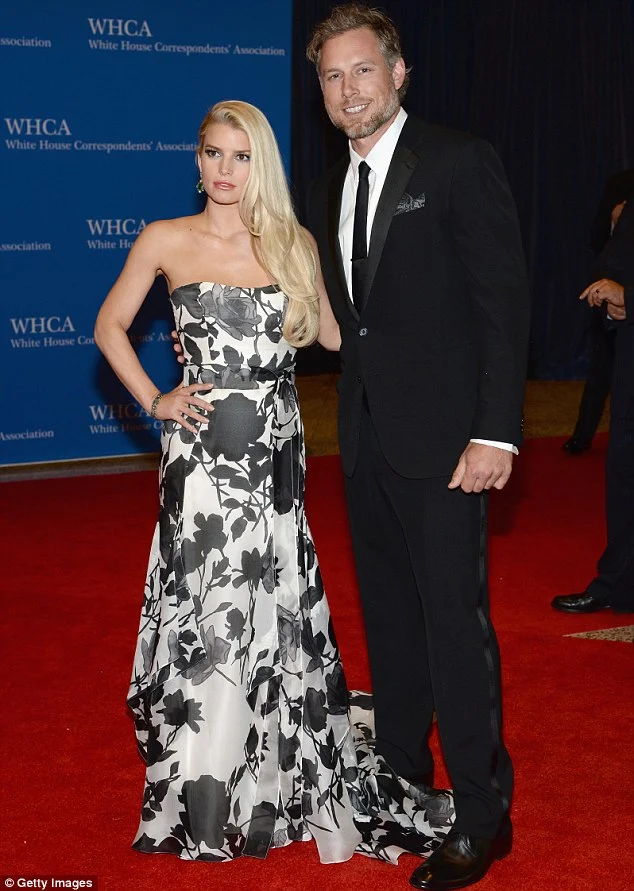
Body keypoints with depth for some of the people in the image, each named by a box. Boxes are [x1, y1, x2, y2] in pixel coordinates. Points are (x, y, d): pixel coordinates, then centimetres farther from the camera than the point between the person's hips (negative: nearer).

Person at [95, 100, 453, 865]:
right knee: (209, 610, -1)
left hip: (277, 450, 2)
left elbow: (333, 334, 15)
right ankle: (201, 800, 14)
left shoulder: (295, 245, 7)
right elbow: (110, 326, 10)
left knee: (274, 605, 6)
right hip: (203, 451, -2)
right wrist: (153, 401, 1)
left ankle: (277, 779, 24)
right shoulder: (165, 241, 2)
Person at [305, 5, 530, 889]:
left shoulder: (459, 162, -8)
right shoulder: (329, 191, 13)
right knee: (388, 614, 15)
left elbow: (504, 301, -12)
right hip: (366, 436, 7)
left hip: (440, 437, -7)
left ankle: (481, 815, 7)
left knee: (455, 618, -4)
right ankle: (401, 775, 29)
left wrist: (495, 433, -18)